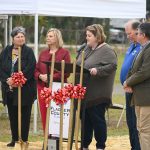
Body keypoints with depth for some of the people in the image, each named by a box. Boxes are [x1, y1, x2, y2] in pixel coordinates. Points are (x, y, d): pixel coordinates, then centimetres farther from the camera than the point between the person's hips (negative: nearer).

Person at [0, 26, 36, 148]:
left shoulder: (28, 52, -4)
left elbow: (30, 69, -14)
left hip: (25, 89, -4)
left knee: (24, 115, 1)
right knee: (12, 115, 9)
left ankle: (24, 139, 9)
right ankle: (14, 139, 18)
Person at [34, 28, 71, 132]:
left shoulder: (64, 53, 0)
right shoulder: (43, 53, 16)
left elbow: (66, 72, -7)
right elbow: (36, 70, 16)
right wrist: (40, 76, -6)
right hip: (42, 87, 5)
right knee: (44, 116, 2)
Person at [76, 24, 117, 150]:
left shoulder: (106, 50, -10)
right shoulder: (87, 49, 16)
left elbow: (112, 66, -20)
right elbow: (79, 64, 23)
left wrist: (97, 70, -29)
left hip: (97, 94, -8)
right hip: (84, 92, 8)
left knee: (97, 119, -1)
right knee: (85, 119, 12)